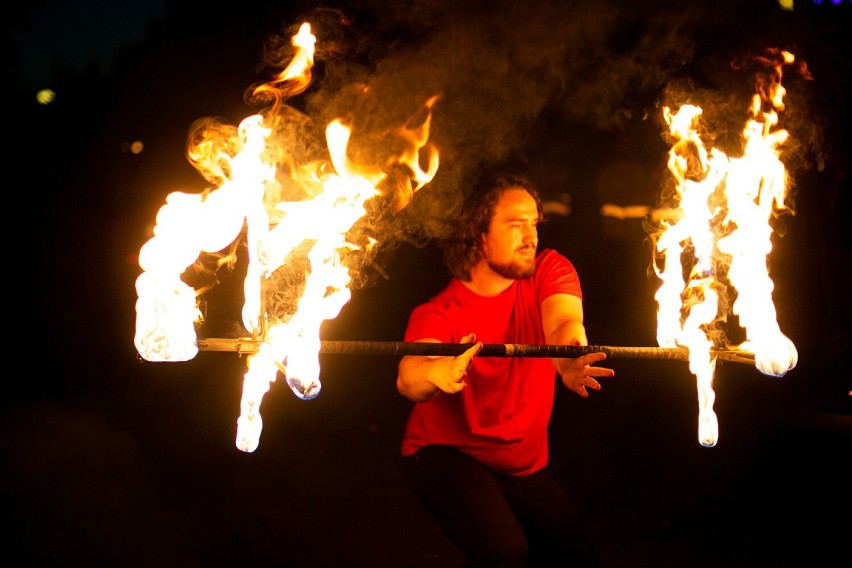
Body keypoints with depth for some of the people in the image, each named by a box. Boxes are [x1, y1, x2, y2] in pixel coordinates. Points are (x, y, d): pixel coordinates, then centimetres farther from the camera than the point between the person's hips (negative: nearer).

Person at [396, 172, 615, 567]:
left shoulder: (549, 271, -8)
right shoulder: (439, 312, -18)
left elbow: (563, 323, -29)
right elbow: (407, 378, -36)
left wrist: (571, 362, -53)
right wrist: (436, 373, -61)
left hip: (526, 463, 5)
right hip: (445, 454, -4)